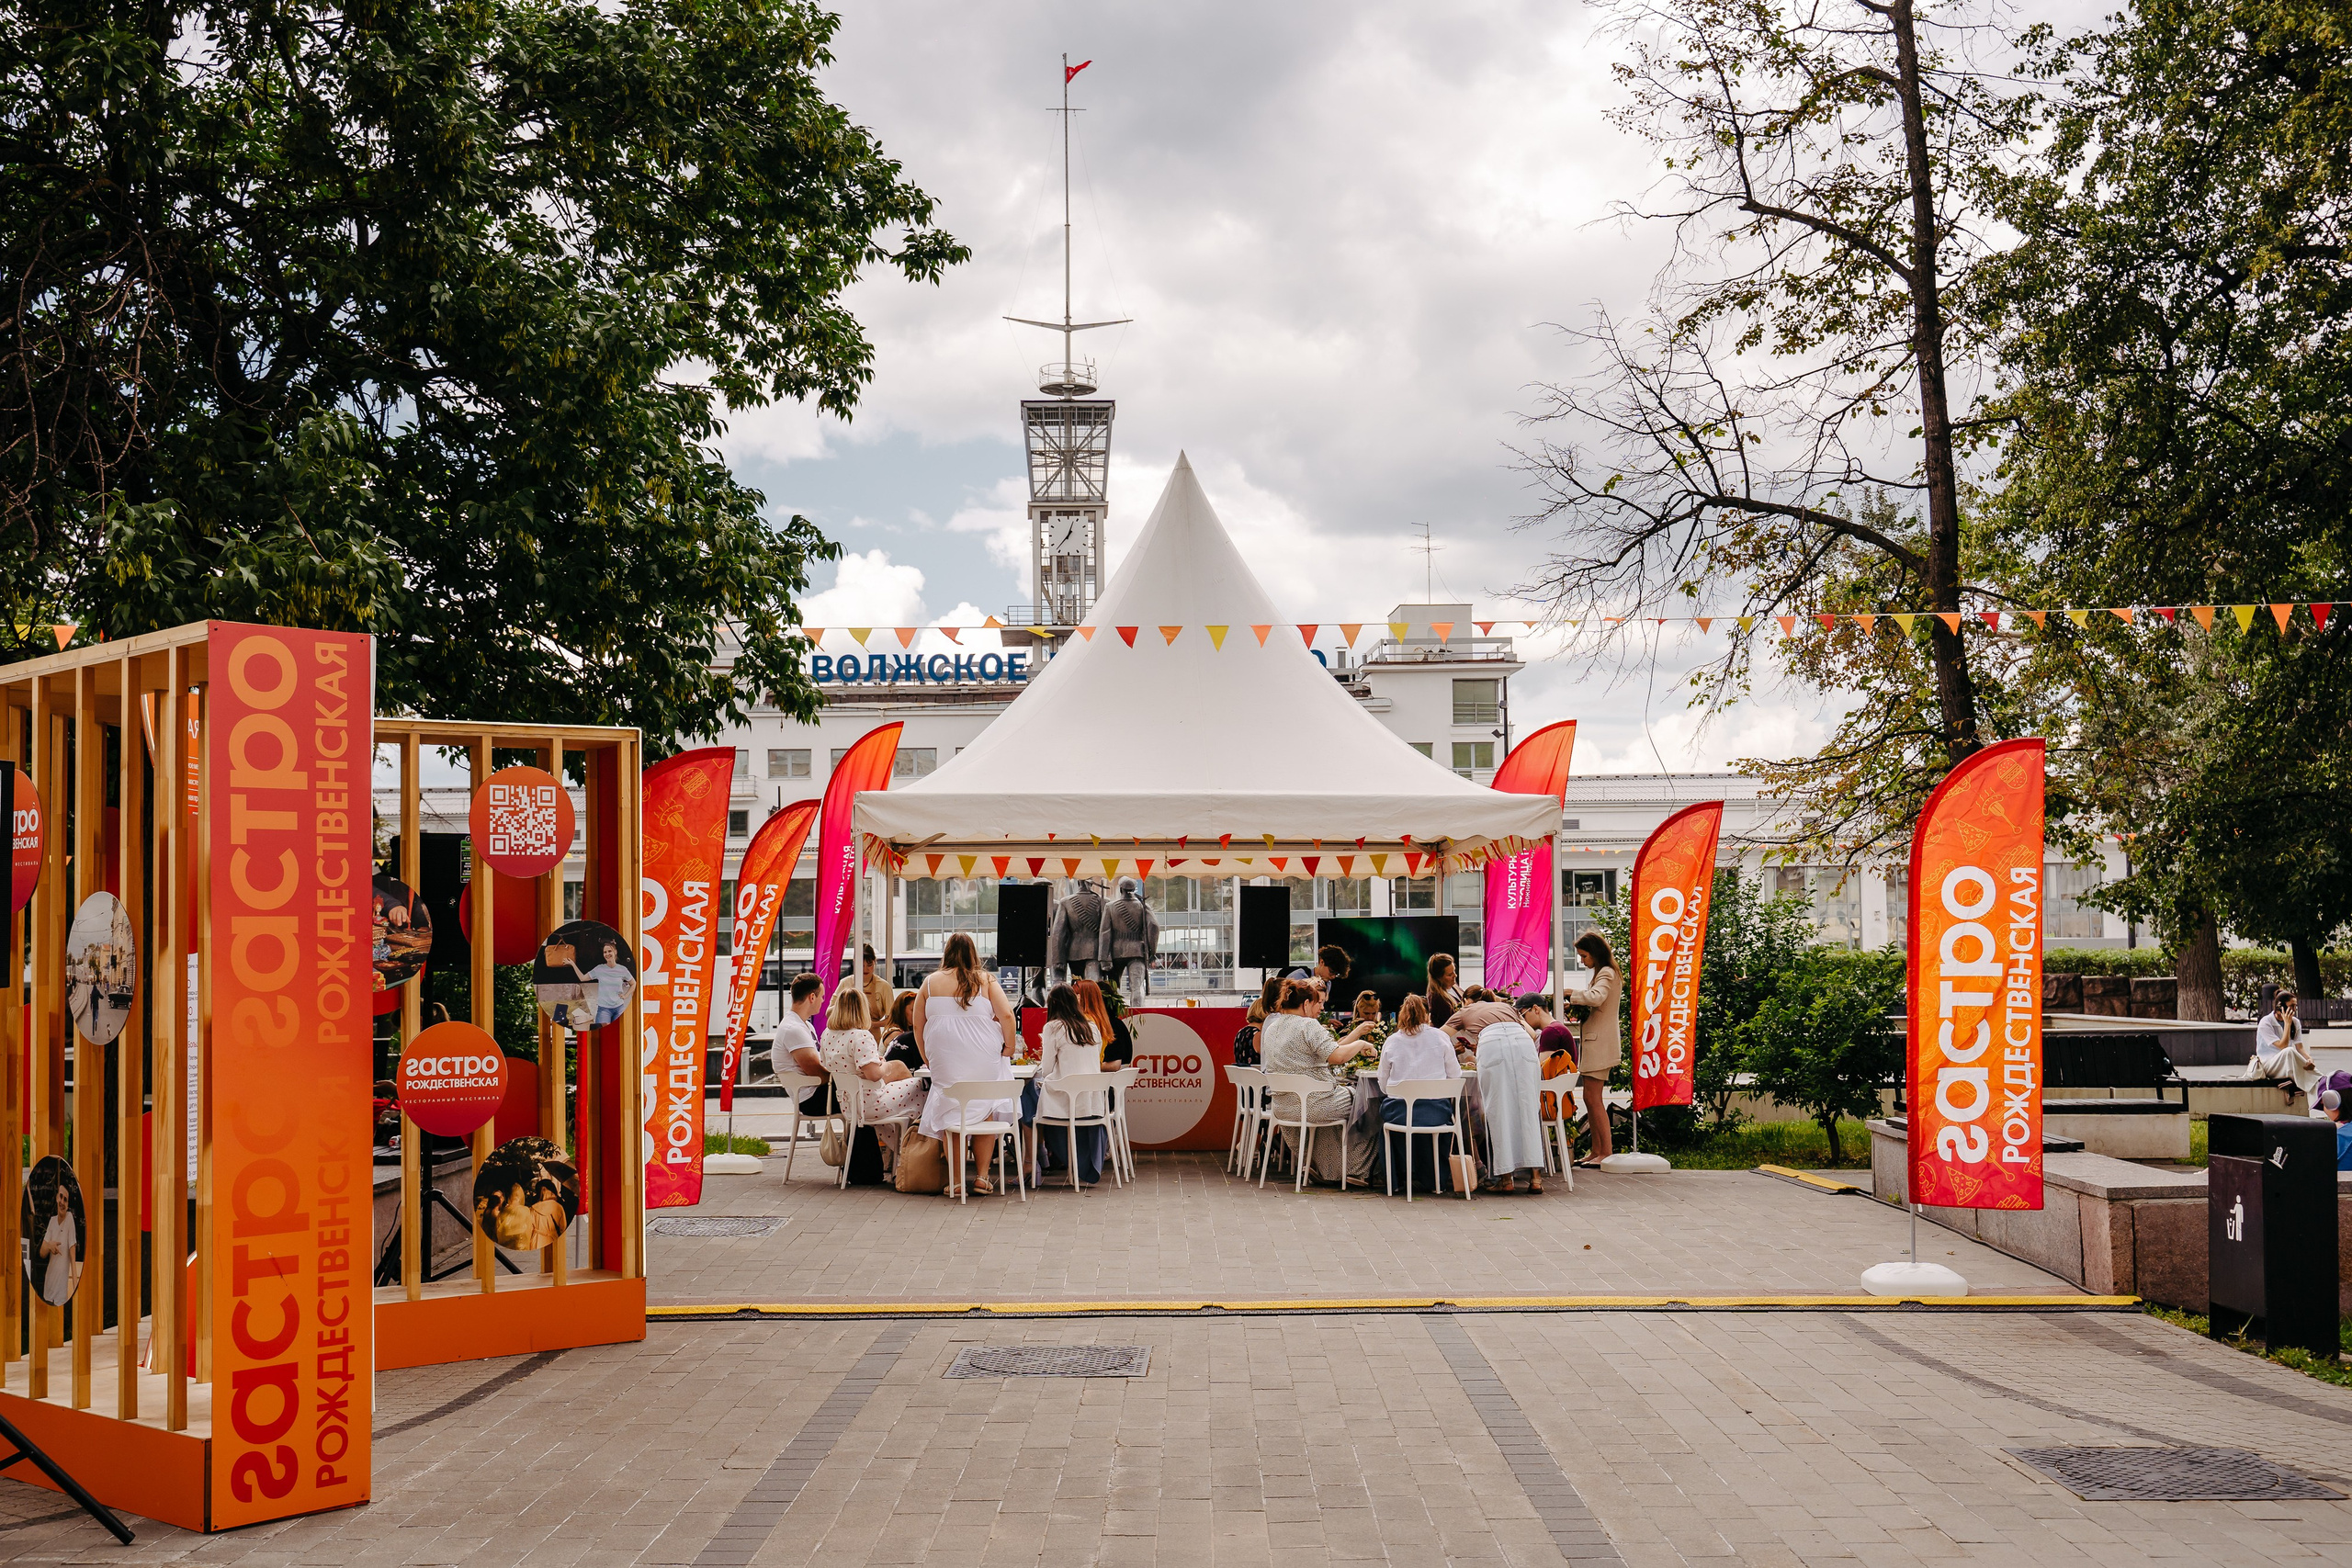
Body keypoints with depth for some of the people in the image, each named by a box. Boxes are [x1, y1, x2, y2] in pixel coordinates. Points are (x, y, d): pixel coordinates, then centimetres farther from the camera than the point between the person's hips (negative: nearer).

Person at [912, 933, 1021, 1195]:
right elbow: (1007, 1015, -5)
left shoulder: (931, 982, 7)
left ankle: (955, 1181, 5)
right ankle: (983, 1177, 6)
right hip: (983, 1059, -1)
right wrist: (1008, 1050, 5)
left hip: (945, 1062, 1)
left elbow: (918, 1027, 11)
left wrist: (928, 1059, 21)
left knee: (950, 1116, 7)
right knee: (985, 1113, 10)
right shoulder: (985, 980, 4)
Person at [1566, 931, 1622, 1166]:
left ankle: (1606, 1152, -8)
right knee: (1591, 1099, 10)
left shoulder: (1606, 974, -11)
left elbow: (1596, 997, -30)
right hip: (1593, 1042, 10)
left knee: (1593, 1098, -10)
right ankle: (1596, 1152, 14)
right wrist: (1577, 1007, 9)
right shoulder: (1602, 974, 20)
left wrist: (1572, 992, -17)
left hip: (1600, 1044, -10)